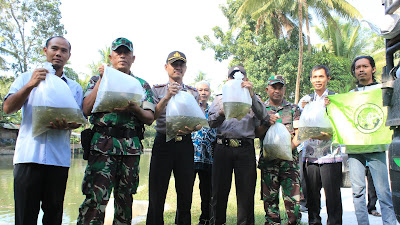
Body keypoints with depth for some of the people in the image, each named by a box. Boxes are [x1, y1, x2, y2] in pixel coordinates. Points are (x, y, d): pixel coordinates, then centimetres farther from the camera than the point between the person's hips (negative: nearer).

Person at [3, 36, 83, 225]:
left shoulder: (75, 87, 16)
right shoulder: (27, 78, 13)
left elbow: (79, 119, 9)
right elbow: (8, 108, 1)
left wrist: (66, 125, -14)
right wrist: (30, 85, -13)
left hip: (59, 158, 1)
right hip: (28, 155, -1)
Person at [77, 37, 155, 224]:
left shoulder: (142, 84, 14)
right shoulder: (98, 79, 13)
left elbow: (150, 118, 6)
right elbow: (86, 110, -2)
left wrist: (134, 108, -14)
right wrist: (102, 80, -4)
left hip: (131, 146, 2)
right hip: (102, 143, -2)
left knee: (125, 197, 8)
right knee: (96, 197, -11)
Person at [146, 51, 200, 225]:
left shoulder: (193, 93, 13)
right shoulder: (157, 90, 9)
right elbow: (152, 117, -5)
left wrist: (192, 128, -17)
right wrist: (167, 97, -15)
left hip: (185, 143, 2)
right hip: (163, 142, -1)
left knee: (185, 192, 8)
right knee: (157, 192, 1)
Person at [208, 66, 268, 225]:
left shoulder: (252, 98, 17)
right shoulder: (220, 98, 19)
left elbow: (262, 116, -4)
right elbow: (211, 122, 6)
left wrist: (251, 94, -16)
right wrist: (221, 112, -15)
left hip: (245, 148, 0)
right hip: (223, 146, 1)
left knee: (246, 191, 0)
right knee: (219, 190, 4)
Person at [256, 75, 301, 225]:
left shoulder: (293, 109, 12)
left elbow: (298, 135, 5)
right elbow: (256, 133, 5)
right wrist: (267, 123, -12)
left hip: (289, 158, 0)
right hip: (268, 160, 1)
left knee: (293, 198, -5)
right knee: (269, 199, 5)